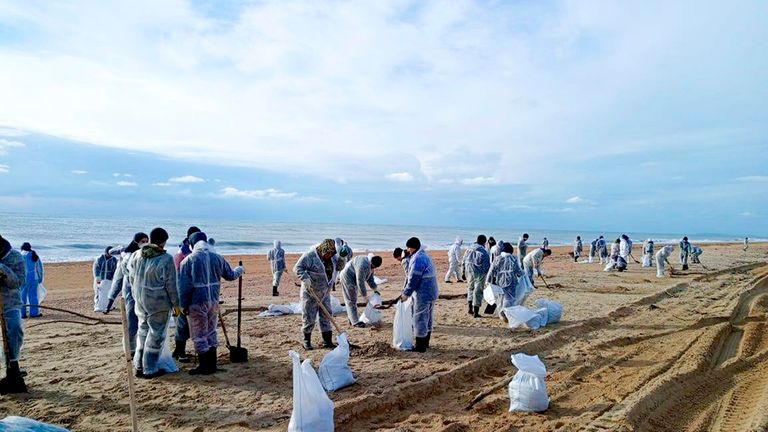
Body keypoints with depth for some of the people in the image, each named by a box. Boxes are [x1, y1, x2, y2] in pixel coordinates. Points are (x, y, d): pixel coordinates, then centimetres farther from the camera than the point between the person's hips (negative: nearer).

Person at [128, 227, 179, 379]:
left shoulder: (136, 255, 2)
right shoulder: (166, 259, -16)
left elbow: (131, 277, 11)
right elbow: (171, 284, -12)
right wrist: (176, 304, -2)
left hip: (140, 300, 6)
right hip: (159, 302, -6)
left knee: (143, 331, 20)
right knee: (156, 334, 5)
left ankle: (139, 366, 28)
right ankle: (150, 370, 12)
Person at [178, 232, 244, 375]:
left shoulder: (189, 260, -9)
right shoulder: (217, 258, 2)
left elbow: (184, 285, -11)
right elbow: (230, 275, 13)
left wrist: (183, 305, -3)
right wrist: (240, 270, 34)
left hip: (197, 303, -5)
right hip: (213, 301, 5)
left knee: (199, 336, 5)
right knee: (211, 332, 17)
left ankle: (204, 366, 11)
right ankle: (212, 365, 24)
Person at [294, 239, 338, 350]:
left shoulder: (330, 257, 4)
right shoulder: (310, 256, -17)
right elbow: (297, 268, -21)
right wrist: (305, 278, -37)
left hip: (325, 293, 6)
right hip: (311, 292, -6)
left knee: (326, 316, 6)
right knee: (309, 317, 2)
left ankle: (327, 341, 12)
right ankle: (307, 340, 18)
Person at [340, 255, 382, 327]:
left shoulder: (371, 266, -5)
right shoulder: (363, 265, -35)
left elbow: (370, 279, 8)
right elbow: (360, 282, -30)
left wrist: (375, 289, -1)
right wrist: (365, 296, -22)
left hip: (353, 279, 10)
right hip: (347, 277, -10)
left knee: (353, 300, 16)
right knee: (351, 300, -7)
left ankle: (352, 319, 25)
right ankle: (355, 322, -5)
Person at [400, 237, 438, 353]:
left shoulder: (418, 258, -19)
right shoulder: (425, 256, 15)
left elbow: (413, 279, -20)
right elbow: (410, 276, 17)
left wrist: (406, 294, -10)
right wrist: (405, 291, 18)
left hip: (423, 294, -10)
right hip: (432, 292, 10)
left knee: (420, 319, -2)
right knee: (428, 318, 17)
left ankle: (420, 346, 5)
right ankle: (425, 343, 28)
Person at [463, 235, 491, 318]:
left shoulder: (469, 249, 4)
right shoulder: (484, 251, -13)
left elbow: (464, 261, 10)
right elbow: (487, 265, -12)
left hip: (470, 272, 5)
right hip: (480, 273, -5)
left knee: (470, 288, 23)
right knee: (478, 291, 2)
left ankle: (470, 308, 19)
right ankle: (476, 312, 4)